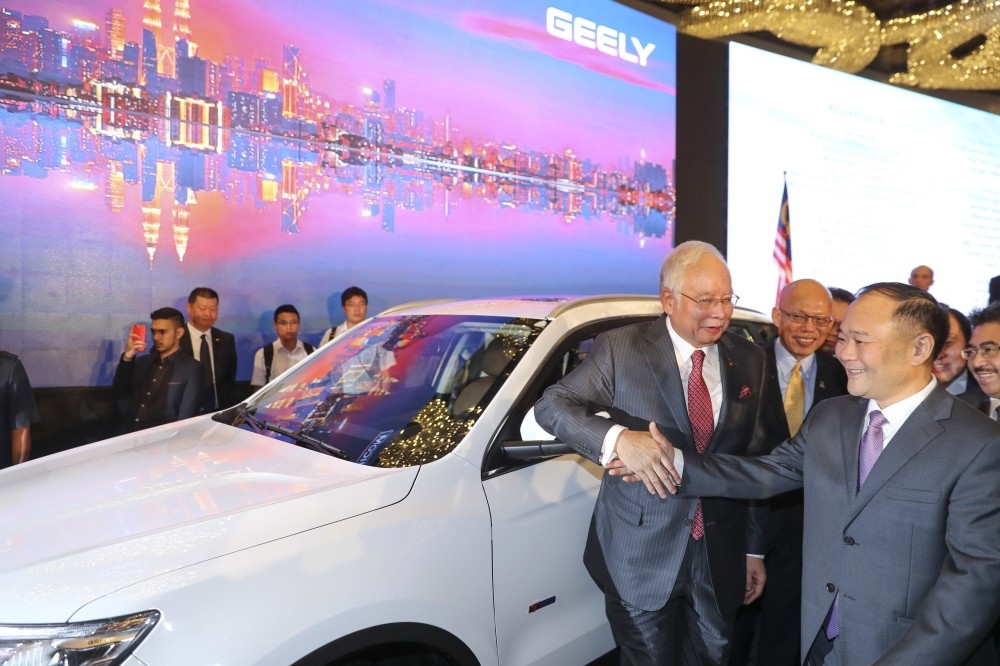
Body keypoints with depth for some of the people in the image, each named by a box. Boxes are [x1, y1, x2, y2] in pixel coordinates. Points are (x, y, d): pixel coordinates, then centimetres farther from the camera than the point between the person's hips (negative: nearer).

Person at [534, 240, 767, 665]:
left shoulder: (748, 360, 2)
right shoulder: (621, 349, -11)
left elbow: (754, 460, 7)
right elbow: (551, 405, -15)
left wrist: (755, 548, 10)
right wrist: (618, 437, -33)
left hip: (720, 556, 3)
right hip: (641, 555, -3)